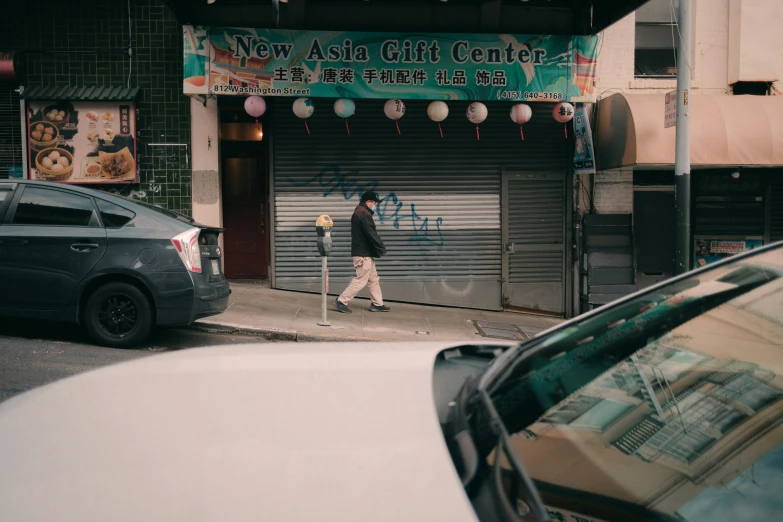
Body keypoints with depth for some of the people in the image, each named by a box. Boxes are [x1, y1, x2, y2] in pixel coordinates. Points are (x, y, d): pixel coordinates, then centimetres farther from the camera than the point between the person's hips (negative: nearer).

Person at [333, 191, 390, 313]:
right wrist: (382, 248, -11)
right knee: (361, 280, -6)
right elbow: (372, 234, -20)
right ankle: (341, 301, -2)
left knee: (373, 279, 14)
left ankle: (377, 304, 20)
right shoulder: (364, 214, -16)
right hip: (363, 254, -11)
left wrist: (378, 248, 11)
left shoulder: (358, 212, 17)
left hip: (366, 253, 11)